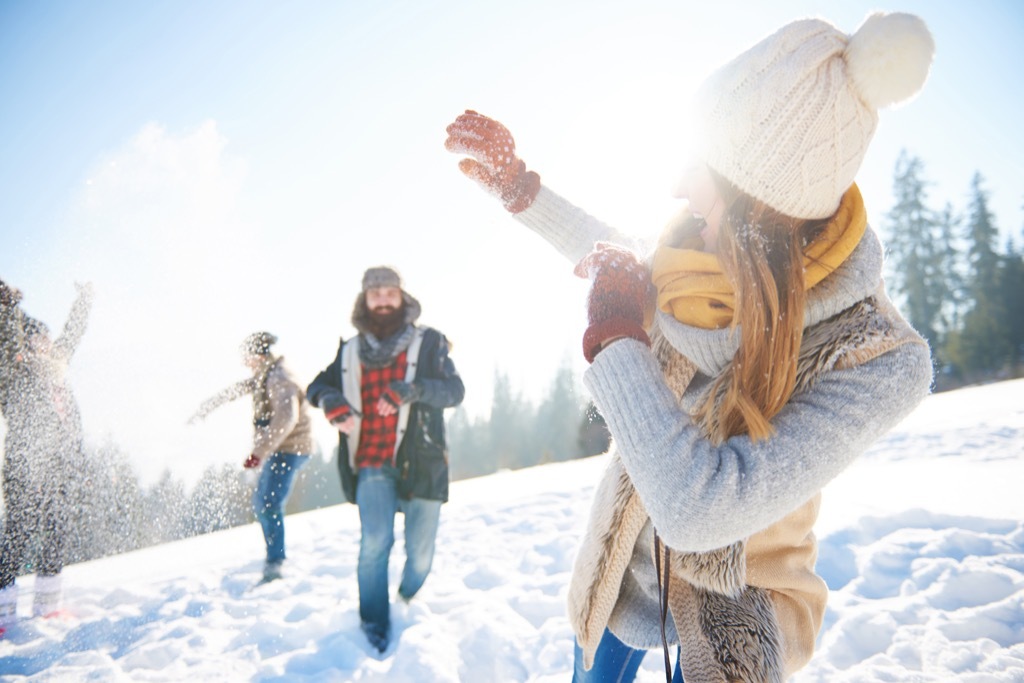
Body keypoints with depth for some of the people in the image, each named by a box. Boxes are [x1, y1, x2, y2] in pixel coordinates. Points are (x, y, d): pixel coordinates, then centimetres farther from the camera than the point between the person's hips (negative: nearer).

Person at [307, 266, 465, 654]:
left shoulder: (428, 343, 2)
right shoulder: (349, 352, 10)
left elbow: (454, 390, -8)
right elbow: (317, 385, 13)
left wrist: (412, 389, -28)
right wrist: (329, 399, -12)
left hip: (420, 464, -1)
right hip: (373, 465, 1)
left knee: (420, 552, 6)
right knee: (376, 541, -17)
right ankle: (374, 623, 4)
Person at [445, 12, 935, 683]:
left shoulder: (880, 362, -33)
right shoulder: (720, 265, -17)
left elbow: (700, 510, -42)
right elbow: (613, 258, 8)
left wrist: (615, 332, -33)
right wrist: (517, 182, 9)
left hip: (736, 599, -5)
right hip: (625, 558, 6)